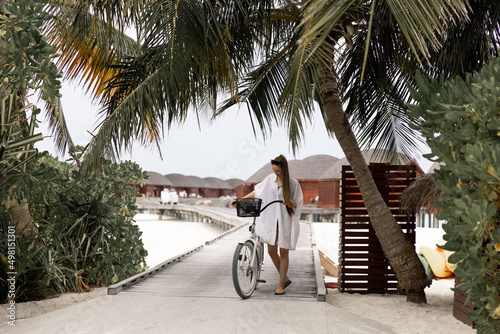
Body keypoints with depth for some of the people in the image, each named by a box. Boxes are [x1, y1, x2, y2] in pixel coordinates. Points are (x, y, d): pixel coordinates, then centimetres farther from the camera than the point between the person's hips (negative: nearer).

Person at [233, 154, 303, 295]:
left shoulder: (293, 183, -7)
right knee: (271, 251, 6)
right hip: (271, 220, 4)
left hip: (286, 221, -4)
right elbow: (257, 192, 12)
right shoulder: (270, 179, 2)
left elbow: (297, 205, -4)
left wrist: (288, 201, -25)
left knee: (283, 253, 4)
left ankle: (281, 285, 16)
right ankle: (285, 278, 27)